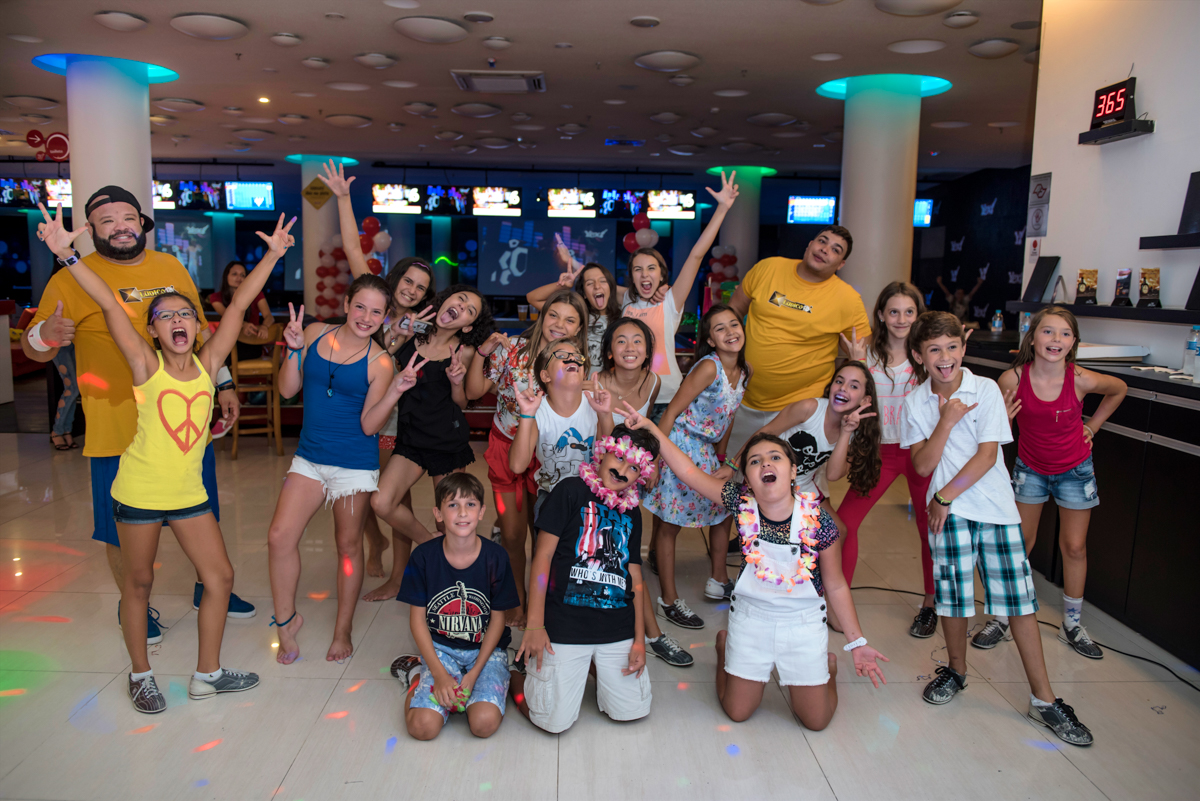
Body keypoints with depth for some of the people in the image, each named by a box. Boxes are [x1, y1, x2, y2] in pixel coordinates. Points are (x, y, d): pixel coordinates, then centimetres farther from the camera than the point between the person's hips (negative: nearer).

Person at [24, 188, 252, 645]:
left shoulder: (171, 268, 9)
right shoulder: (73, 279, -5)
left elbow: (200, 331, 17)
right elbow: (33, 349, -7)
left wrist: (223, 384, 13)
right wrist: (45, 334, -31)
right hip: (119, 428, -4)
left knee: (203, 512, 16)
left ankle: (209, 587, 38)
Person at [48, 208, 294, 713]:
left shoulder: (207, 365, -1)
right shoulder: (146, 366, -8)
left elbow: (239, 305, -4)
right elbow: (108, 305, -16)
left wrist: (272, 255, -3)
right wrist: (69, 256, -23)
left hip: (188, 493, 4)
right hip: (139, 492, -3)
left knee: (220, 577, 6)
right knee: (139, 583, 11)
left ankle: (207, 674, 23)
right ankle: (140, 675, 31)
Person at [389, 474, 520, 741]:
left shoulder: (496, 557, -11)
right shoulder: (423, 556, -10)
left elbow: (497, 619, -4)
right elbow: (418, 618, -4)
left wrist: (474, 673, -11)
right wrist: (439, 674, -13)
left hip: (486, 649, 0)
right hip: (439, 648, 0)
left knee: (484, 722, -25)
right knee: (423, 726, -20)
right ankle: (416, 674, 10)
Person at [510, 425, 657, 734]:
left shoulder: (631, 513, 14)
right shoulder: (571, 491, -3)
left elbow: (635, 579, 14)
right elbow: (543, 555, -7)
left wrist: (639, 639, 5)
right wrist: (535, 625, -13)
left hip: (618, 626, 5)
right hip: (565, 624, -5)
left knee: (633, 710, 2)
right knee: (554, 721, -6)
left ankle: (594, 666, 28)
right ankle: (521, 671, 23)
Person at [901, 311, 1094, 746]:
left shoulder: (986, 390, -5)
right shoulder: (915, 403, 2)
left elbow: (987, 455, -9)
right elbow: (923, 465, -4)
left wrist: (945, 495, -10)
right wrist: (946, 421, -16)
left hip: (996, 506, -1)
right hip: (948, 511, 1)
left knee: (1019, 596, 0)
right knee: (952, 594, 4)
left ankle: (1043, 699, 11)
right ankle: (956, 670, 30)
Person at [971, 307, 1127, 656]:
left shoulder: (1081, 380, -22)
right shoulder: (1012, 379, -22)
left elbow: (1119, 389, 2)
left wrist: (1093, 425, 0)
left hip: (1074, 470, 0)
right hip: (1030, 468, 0)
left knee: (1074, 547, 10)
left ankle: (1072, 625, 28)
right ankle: (1001, 618, 21)